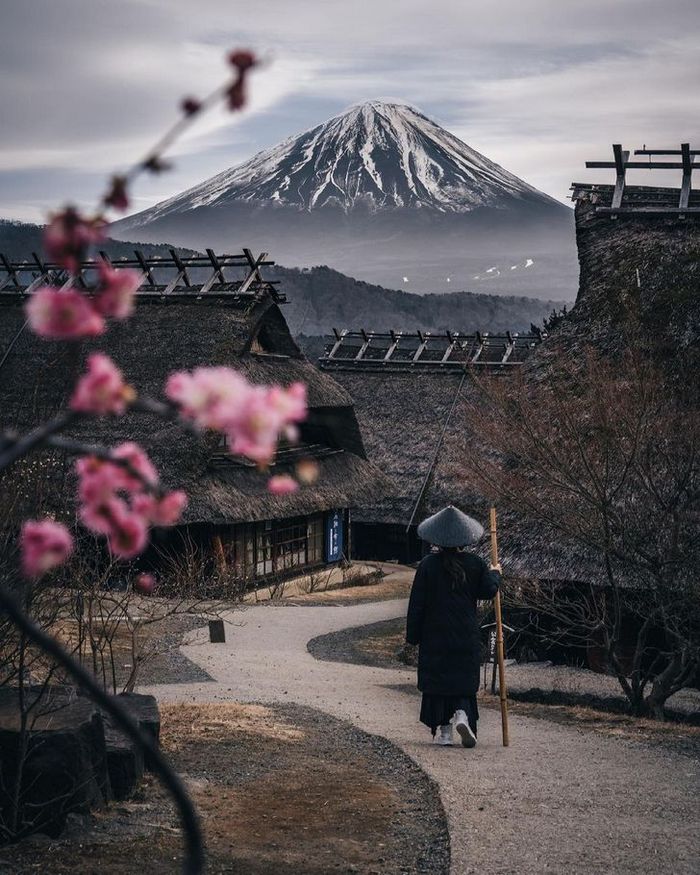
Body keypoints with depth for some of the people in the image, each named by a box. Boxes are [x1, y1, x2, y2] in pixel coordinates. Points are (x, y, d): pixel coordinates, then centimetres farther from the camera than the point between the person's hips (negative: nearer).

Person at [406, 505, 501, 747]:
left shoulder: (428, 565, -5)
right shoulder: (475, 564, -2)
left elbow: (417, 603, -3)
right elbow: (489, 590, 2)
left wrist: (413, 635, 3)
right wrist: (495, 573, 22)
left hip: (435, 636, -1)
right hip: (466, 637, 1)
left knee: (437, 681, 7)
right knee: (465, 681, 8)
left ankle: (444, 731, 5)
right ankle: (462, 715, -18)